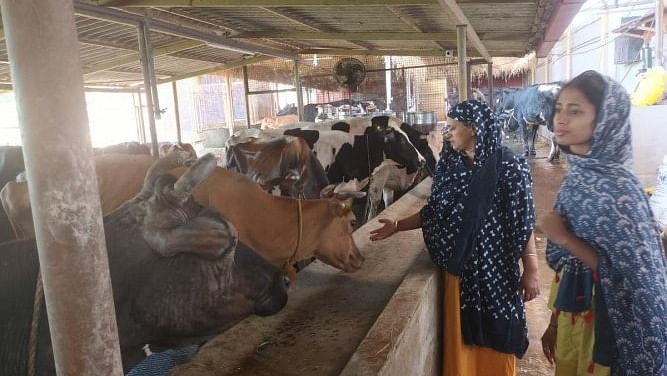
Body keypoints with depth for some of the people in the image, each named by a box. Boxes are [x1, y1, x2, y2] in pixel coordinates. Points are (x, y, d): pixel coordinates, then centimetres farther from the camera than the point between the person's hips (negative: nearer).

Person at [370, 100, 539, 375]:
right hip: (459, 266, 4)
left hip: (496, 267, -4)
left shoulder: (509, 166, -10)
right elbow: (434, 211, 8)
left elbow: (523, 222, -9)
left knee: (495, 335, 10)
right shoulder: (447, 164, 3)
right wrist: (397, 226, 3)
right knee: (460, 334, 15)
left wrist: (531, 270, -10)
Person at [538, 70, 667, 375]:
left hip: (605, 324, -7)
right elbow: (567, 264, 6)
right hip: (572, 313, 7)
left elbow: (633, 278, -23)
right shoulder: (578, 175, 0)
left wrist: (564, 240, -24)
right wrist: (555, 320, 12)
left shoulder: (616, 187, -22)